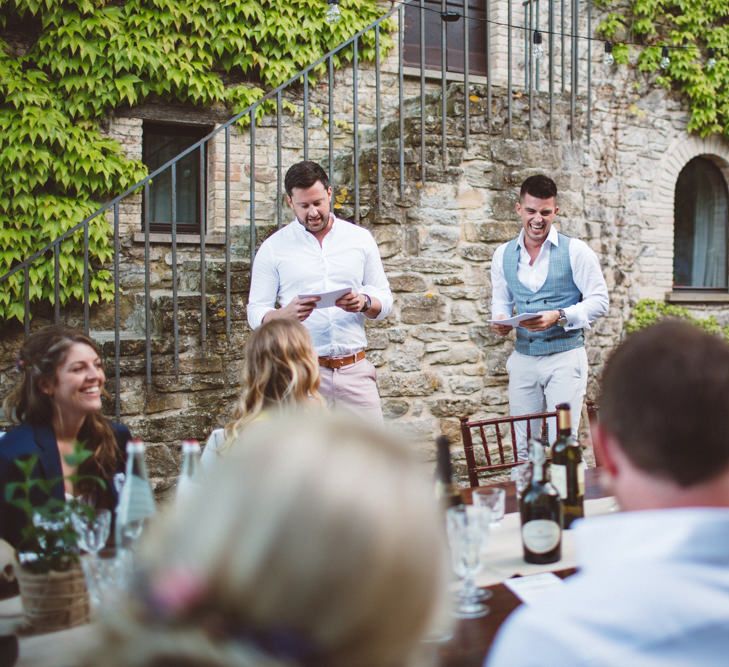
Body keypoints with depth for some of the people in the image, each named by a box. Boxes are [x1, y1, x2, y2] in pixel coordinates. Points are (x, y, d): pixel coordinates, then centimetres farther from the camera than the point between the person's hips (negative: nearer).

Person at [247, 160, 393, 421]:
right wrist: (286, 314, -21)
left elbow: (385, 299, 11)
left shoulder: (360, 239, 8)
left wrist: (364, 302, -12)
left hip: (355, 369, 2)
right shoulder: (273, 248, 3)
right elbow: (256, 314, 2)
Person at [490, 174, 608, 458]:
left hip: (565, 356, -4)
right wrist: (500, 321, -6)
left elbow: (599, 301, -4)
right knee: (523, 447, 7)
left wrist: (559, 316, -19)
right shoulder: (503, 254, 8)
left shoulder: (575, 251, -4)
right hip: (523, 358, 4)